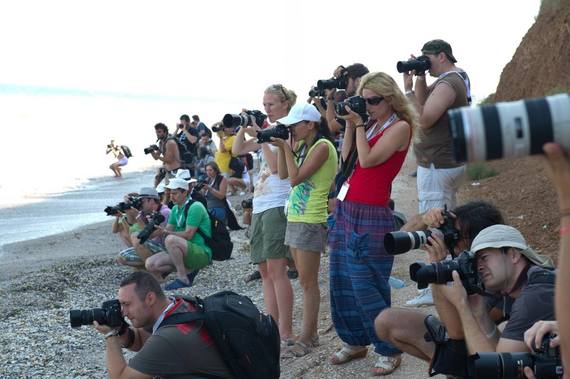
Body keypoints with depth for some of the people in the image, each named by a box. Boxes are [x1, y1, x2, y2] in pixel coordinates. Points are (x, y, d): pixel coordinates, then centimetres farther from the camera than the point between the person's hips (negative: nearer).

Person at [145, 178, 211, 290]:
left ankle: (183, 278, -25)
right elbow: (167, 230, 11)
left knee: (171, 240, -34)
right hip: (186, 253, 9)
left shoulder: (195, 207, -12)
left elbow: (188, 234, -19)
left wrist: (166, 232, -21)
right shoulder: (175, 209, 15)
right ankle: (189, 270, -3)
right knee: (150, 264, -6)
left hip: (202, 253, -9)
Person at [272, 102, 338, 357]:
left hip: (311, 221, -9)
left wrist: (287, 147, -12)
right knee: (304, 279, 11)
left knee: (307, 281, -4)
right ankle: (311, 331, 18)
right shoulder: (301, 146, 14)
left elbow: (296, 178, -18)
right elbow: (283, 174, 13)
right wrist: (281, 147, 5)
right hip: (295, 217, 9)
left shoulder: (322, 146, -13)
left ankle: (306, 337, 1)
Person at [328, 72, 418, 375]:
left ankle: (389, 350, 5)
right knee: (341, 282, 11)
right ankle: (355, 341, 24)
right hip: (345, 209, 8)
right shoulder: (370, 124, 14)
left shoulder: (400, 126, -8)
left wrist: (358, 124, -9)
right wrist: (351, 125, 6)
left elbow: (367, 160, -17)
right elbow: (346, 158, 12)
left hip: (371, 215, -8)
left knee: (365, 287, -7)